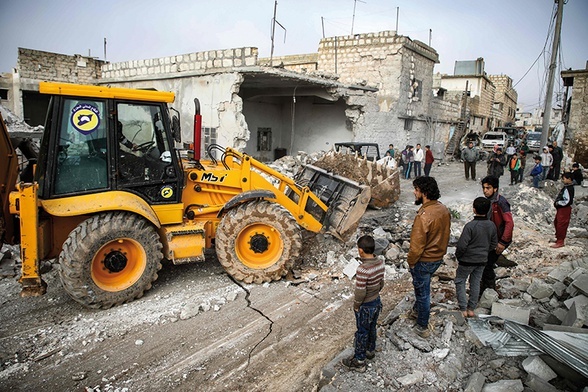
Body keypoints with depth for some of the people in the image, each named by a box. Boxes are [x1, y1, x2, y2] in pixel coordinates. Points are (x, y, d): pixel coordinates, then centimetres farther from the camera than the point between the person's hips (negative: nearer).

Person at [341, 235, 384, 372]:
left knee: (362, 332, 11)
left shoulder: (362, 269, -34)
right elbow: (381, 283, 3)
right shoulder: (380, 263, -11)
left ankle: (359, 361, 28)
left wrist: (356, 306, -10)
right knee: (372, 328, 27)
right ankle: (370, 350, 49)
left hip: (365, 306, -7)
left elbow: (360, 292, -27)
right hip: (377, 302, 7)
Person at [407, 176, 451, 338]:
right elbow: (445, 234, 8)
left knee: (422, 292, 10)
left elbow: (417, 246, -27)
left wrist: (411, 261, -10)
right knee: (423, 286, 29)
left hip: (424, 261, -8)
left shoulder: (423, 216, -32)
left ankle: (422, 327, 27)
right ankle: (417, 310, 52)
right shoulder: (444, 210, -5)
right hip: (438, 257, 8)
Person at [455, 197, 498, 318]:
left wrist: (458, 255, -5)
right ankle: (471, 309, 26)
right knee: (475, 283, 17)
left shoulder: (470, 226, -25)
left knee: (460, 282, 11)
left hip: (467, 260, -5)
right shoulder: (492, 226, -5)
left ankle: (463, 309, 10)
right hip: (482, 261, 6)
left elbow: (461, 245, -23)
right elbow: (493, 244, 7)